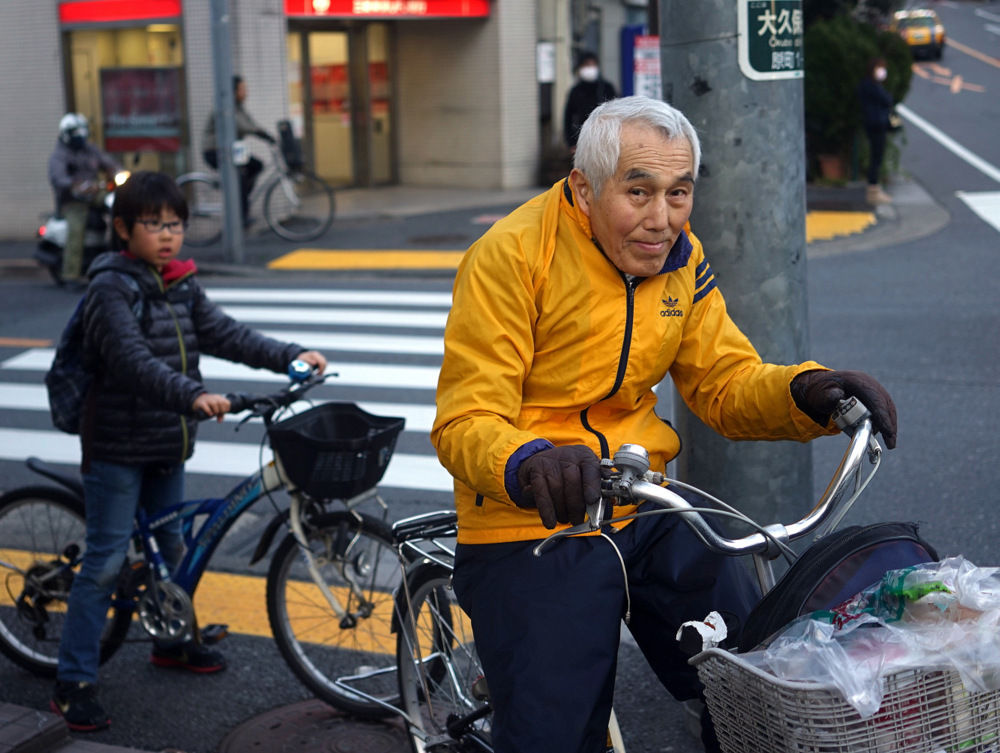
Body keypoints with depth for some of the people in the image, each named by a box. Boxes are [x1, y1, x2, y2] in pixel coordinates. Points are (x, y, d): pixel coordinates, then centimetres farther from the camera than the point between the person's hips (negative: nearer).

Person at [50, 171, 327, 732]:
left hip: (167, 443, 7)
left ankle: (174, 639, 41)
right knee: (107, 559, -4)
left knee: (173, 544, 20)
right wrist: (192, 395, -43)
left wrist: (290, 356, -9)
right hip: (117, 446, -7)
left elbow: (223, 333, 2)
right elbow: (134, 361, -29)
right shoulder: (112, 288, -17)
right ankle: (74, 683, 3)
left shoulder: (182, 285, 7)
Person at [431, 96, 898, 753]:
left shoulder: (680, 258, 4)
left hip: (649, 516, 6)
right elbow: (465, 422, -20)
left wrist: (805, 392, -15)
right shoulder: (509, 258, -17)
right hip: (532, 529, -6)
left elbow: (725, 384, 7)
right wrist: (528, 465, -42)